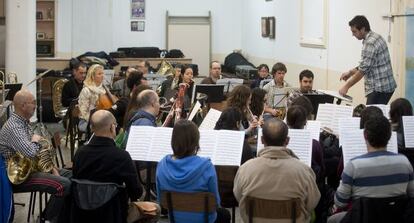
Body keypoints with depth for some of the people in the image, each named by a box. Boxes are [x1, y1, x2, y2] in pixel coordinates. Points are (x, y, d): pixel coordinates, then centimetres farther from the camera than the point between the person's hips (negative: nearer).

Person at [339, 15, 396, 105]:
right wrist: (351, 72, 14)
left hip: (379, 89, -10)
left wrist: (347, 86, -10)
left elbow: (363, 70, -18)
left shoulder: (370, 43, -18)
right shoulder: (375, 37, 14)